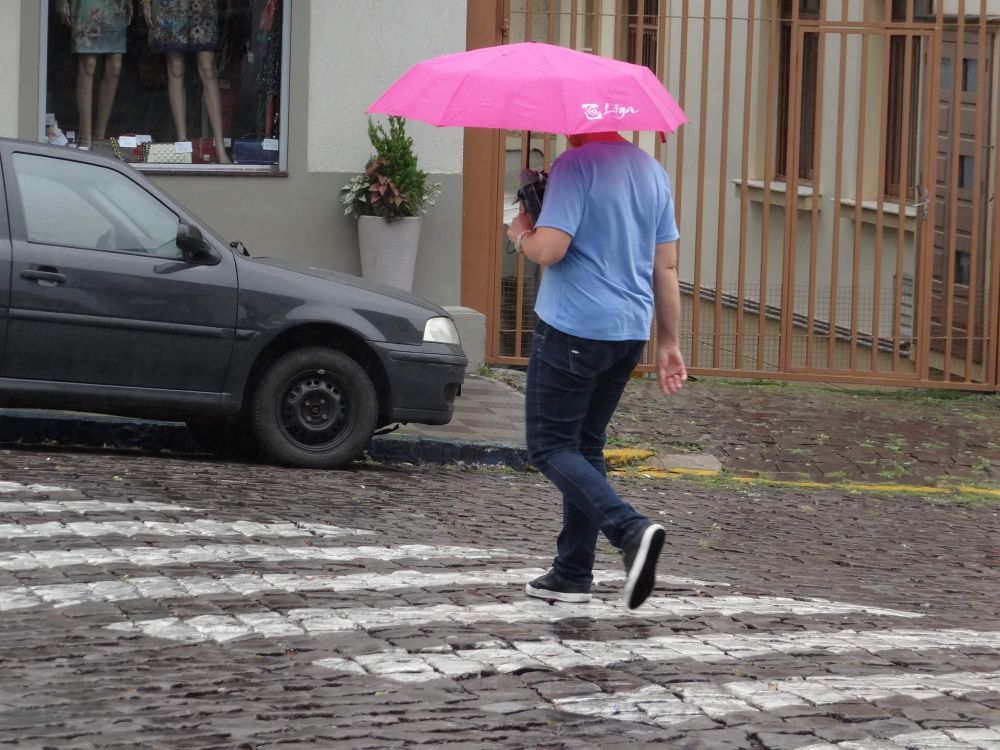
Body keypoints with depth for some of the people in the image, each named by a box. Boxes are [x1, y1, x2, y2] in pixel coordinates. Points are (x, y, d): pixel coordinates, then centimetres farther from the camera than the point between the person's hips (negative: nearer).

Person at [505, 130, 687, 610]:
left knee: (550, 446, -1)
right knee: (586, 445, 16)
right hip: (630, 334, 8)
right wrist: (668, 343, 16)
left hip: (573, 331, -8)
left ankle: (631, 530, -21)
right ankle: (572, 574, 17)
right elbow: (666, 267, 12)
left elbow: (549, 249, -22)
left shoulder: (575, 165, -13)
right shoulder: (652, 171, 11)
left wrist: (520, 236, 1)